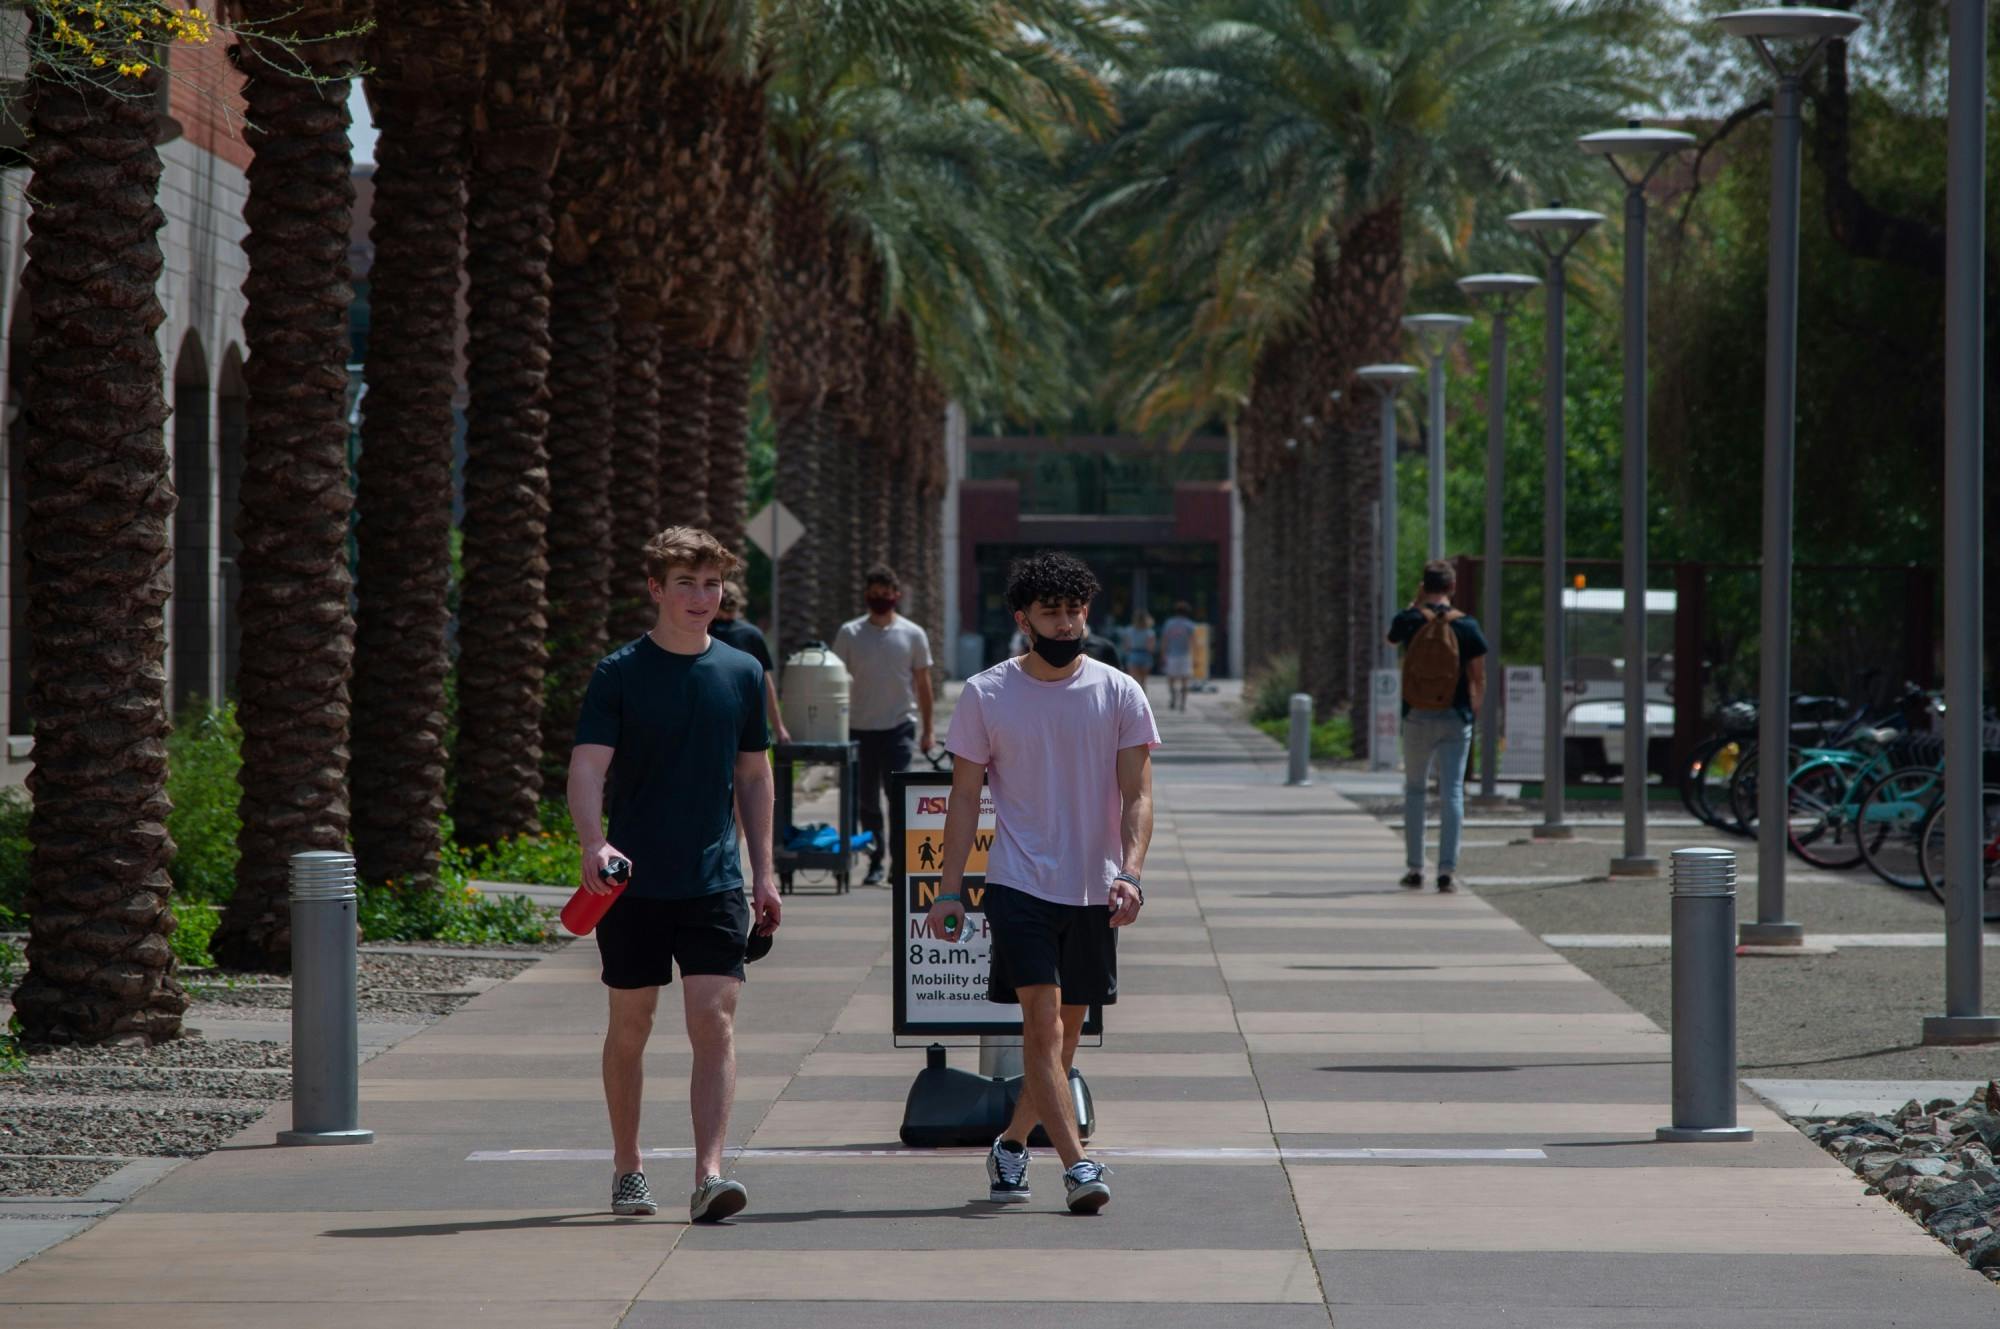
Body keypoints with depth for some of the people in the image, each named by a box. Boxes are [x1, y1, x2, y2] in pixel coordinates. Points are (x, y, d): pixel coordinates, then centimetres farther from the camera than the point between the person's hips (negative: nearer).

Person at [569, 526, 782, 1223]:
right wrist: (594, 844, -31)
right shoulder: (619, 673, -3)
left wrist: (764, 871, 12)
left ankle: (709, 1175, -15)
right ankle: (627, 1170, 23)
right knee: (630, 1025, 8)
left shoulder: (742, 673, 7)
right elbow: (587, 766, -13)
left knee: (715, 1021, -10)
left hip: (716, 880, 2)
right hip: (634, 882, -1)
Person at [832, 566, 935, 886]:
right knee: (866, 800, 6)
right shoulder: (849, 633, 5)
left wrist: (927, 729, 6)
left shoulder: (912, 635, 4)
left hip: (899, 727, -2)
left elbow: (923, 683, 8)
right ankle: (875, 862, 14)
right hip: (861, 727, 2)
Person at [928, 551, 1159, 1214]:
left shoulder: (1119, 693, 3)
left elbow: (1137, 795, 0)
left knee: (1065, 1032, 10)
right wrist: (948, 891, 0)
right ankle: (1076, 1165, -19)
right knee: (1043, 1022, -14)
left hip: (1094, 891, 2)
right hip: (1019, 884, -2)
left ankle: (1011, 1143, 29)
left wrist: (1130, 873, -15)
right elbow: (965, 797, 5)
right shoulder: (985, 694, 1)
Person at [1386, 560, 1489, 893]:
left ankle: (1415, 868, 13)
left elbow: (1391, 638, 21)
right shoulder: (1467, 626, -5)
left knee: (1414, 789, 14)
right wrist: (1474, 710, 11)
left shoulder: (1409, 621, -4)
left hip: (1417, 717, 1)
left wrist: (1415, 605, 21)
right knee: (1453, 793, 1)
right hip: (1455, 719, -1)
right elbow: (1479, 677, -3)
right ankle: (1446, 870, -6)